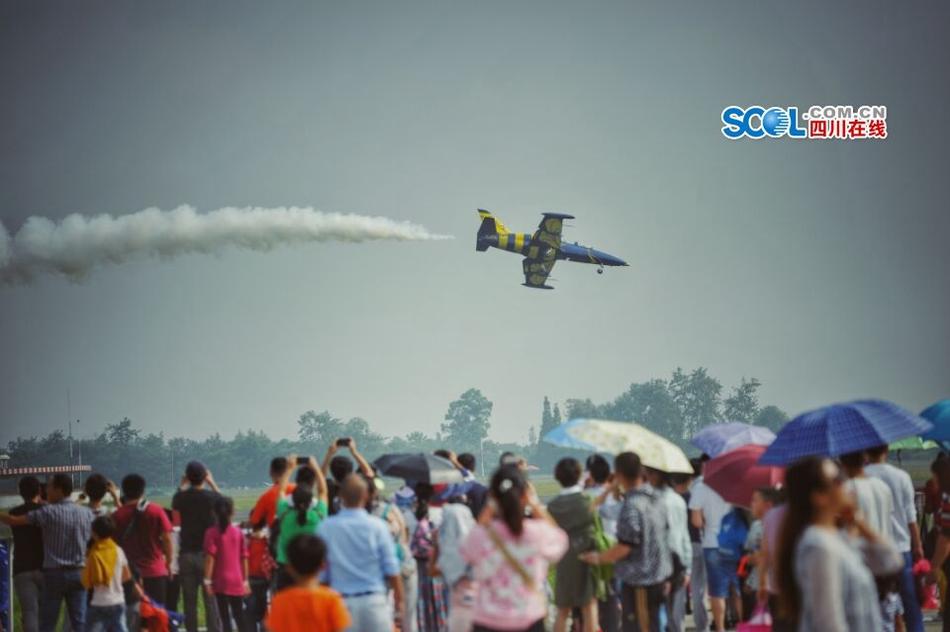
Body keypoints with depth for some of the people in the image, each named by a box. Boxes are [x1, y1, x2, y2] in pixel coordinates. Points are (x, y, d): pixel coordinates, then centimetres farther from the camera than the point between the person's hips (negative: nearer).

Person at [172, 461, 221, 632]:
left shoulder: (182, 497, -3)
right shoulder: (211, 497, -8)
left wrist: (183, 486, 30)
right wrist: (211, 482, 23)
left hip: (186, 554, 2)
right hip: (207, 553, -2)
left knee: (189, 602, 6)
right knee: (211, 600, 0)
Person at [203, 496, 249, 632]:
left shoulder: (212, 532, -5)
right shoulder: (238, 532, 6)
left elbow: (210, 557, -12)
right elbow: (244, 558, 7)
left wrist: (207, 580, -11)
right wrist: (245, 580, 14)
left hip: (221, 581, -3)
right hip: (237, 582, 3)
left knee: (224, 618, -3)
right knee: (239, 617, 12)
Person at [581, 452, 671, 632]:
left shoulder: (632, 505, -21)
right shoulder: (656, 499, 5)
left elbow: (624, 547, -21)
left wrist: (598, 558, -5)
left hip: (638, 581, -8)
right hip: (658, 578, 8)